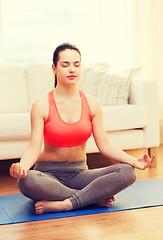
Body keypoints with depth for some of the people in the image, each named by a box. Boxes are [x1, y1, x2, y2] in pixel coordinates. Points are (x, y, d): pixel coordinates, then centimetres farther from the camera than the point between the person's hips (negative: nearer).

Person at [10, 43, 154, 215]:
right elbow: (34, 147, -13)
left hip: (79, 173, 3)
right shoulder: (41, 106, -7)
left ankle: (64, 204, -28)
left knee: (127, 172, -22)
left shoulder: (92, 104, 3)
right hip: (49, 173, -2)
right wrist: (22, 165, -36)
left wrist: (134, 161, -14)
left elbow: (104, 145, 2)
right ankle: (95, 198, -23)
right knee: (26, 181, -38)